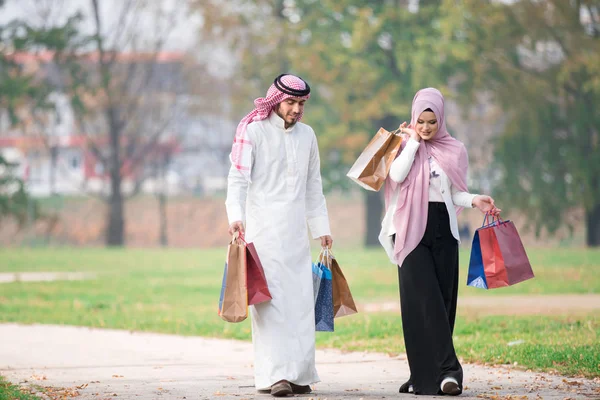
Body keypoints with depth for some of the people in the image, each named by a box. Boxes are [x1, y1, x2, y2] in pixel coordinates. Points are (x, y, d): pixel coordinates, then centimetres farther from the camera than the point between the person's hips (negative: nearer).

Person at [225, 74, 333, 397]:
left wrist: (322, 228, 21)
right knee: (271, 298, -12)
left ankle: (298, 373, 10)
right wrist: (236, 216, -25)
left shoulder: (307, 135, 15)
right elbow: (238, 177, -11)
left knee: (300, 300, 3)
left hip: (296, 231, 6)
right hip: (263, 228, -6)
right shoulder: (253, 131, -3)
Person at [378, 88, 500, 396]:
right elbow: (397, 175, -14)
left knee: (443, 301, 1)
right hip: (413, 231, -3)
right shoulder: (406, 146, 5)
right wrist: (414, 142, -6)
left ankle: (427, 375, 7)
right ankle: (447, 370, -20)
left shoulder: (454, 151, 10)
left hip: (443, 231, 3)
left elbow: (455, 193, 10)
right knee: (424, 300, -13)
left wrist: (474, 200, -9)